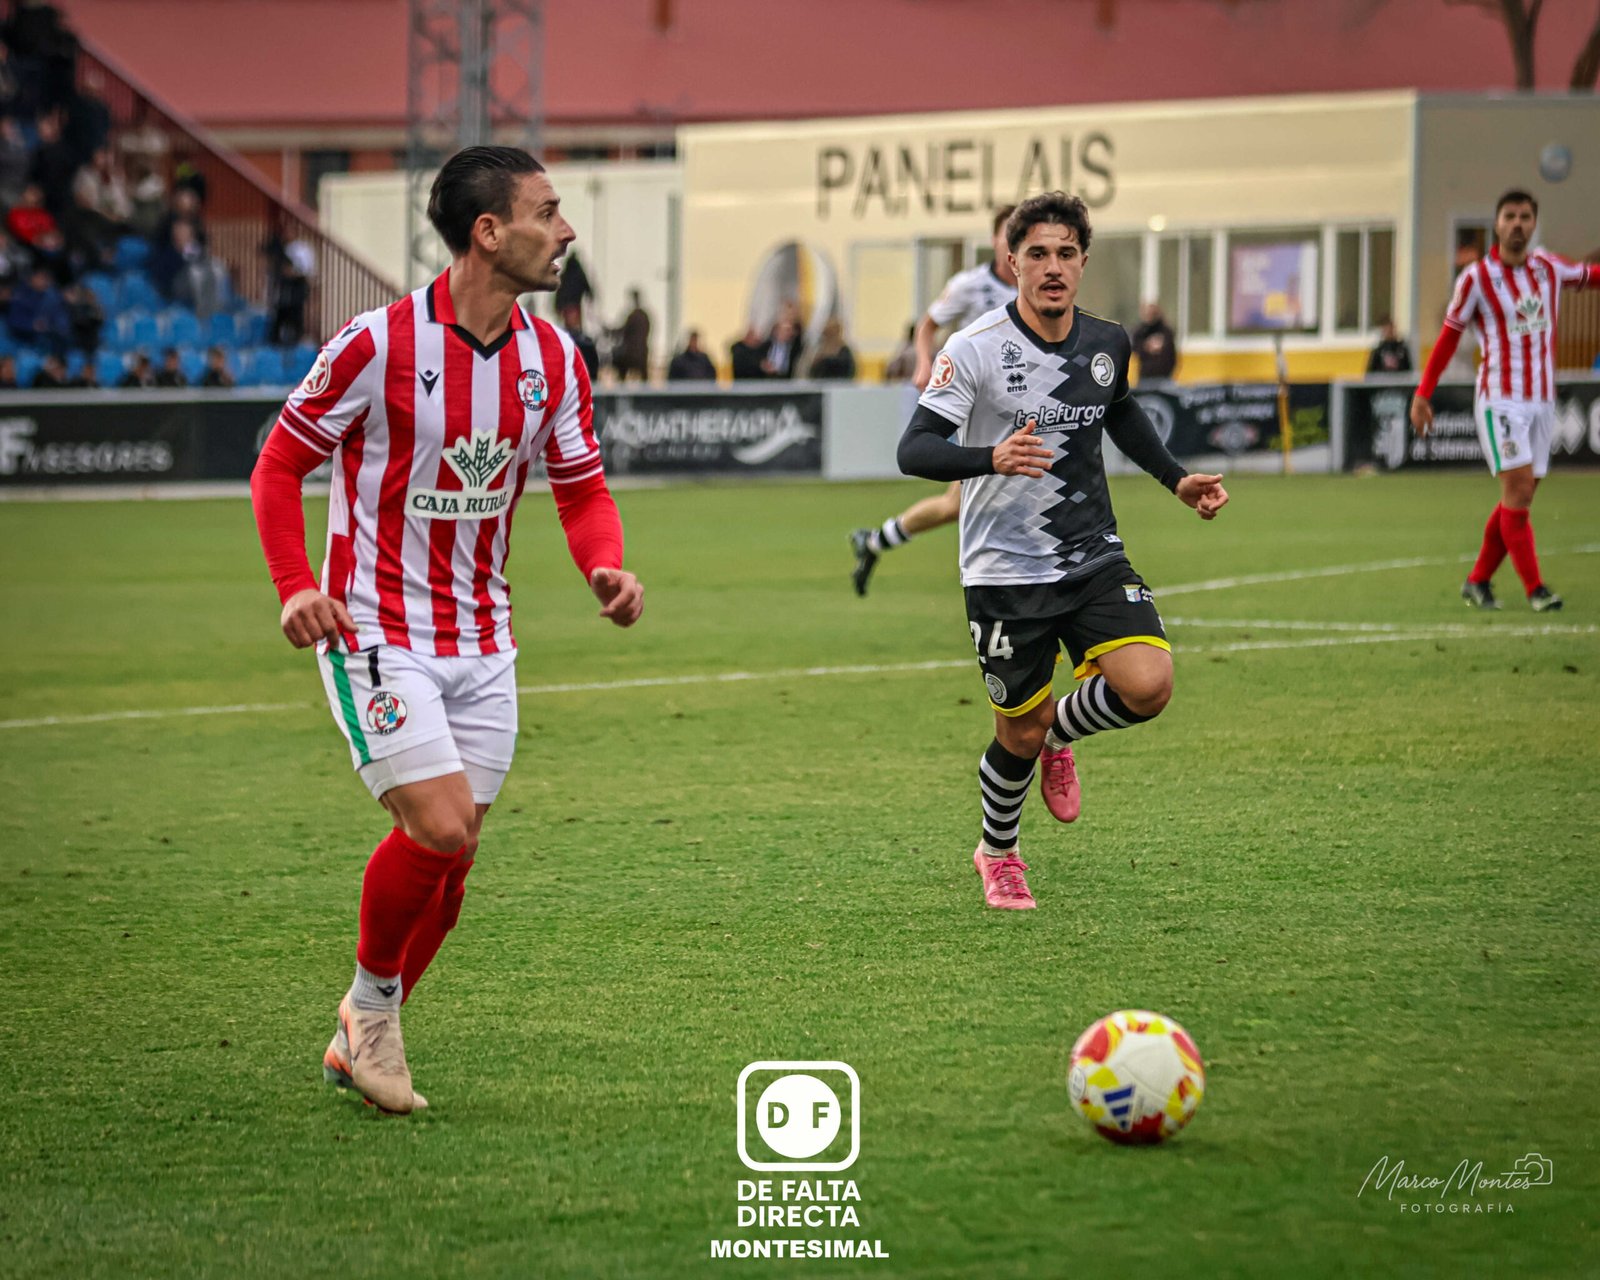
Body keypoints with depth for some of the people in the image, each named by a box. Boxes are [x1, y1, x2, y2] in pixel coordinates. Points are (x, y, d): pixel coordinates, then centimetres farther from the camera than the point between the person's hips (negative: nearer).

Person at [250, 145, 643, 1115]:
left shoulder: (553, 360, 1)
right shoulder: (378, 343, -15)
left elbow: (583, 488, 12)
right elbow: (281, 464, -5)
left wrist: (607, 566, -10)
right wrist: (296, 586, -18)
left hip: (481, 643, 6)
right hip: (376, 630, -6)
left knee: (450, 859, 4)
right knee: (441, 828, -18)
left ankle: (360, 1043, 23)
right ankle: (372, 1001, 8)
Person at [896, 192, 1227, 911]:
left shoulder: (1107, 344, 3)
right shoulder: (974, 350, -14)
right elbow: (914, 450, -20)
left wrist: (1176, 480, 17)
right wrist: (992, 457, -37)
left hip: (1093, 557, 4)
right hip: (1005, 573, -4)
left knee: (1148, 686, -18)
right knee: (1021, 732, 3)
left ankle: (1060, 732, 17)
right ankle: (997, 854, 34)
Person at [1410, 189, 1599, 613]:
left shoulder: (1548, 268, 7)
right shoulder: (1476, 278, -6)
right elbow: (1448, 338, 0)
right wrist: (1423, 394, -2)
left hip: (1541, 400, 5)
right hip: (1499, 399, -5)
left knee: (1519, 498, 5)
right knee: (1519, 487, -15)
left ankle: (1478, 582, 18)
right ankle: (1535, 589, -13)